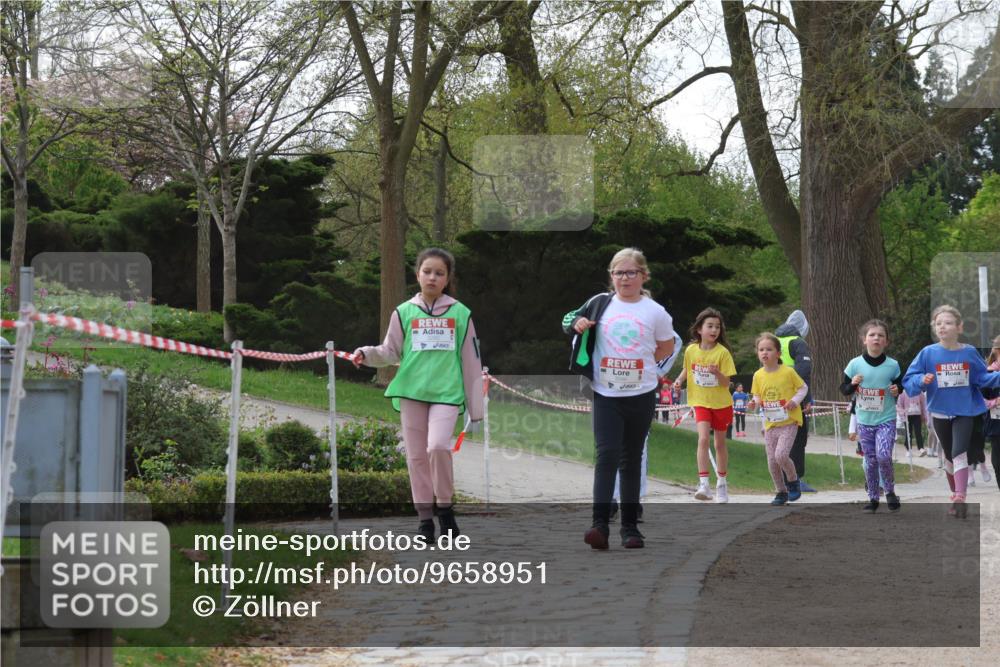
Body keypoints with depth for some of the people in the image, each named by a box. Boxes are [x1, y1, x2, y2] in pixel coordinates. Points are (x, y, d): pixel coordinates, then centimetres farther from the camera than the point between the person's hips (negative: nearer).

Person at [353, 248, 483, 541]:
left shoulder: (460, 313, 5)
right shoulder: (404, 312, 7)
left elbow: (471, 362, 7)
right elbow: (391, 351, 12)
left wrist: (476, 407, 6)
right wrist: (367, 354, -10)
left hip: (447, 393, -2)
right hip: (411, 391, 2)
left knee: (438, 446, -21)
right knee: (416, 456, 3)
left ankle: (445, 507, 0)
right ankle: (425, 517, 14)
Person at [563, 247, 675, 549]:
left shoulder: (655, 312, 0)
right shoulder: (600, 304, 1)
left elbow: (667, 347, 13)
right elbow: (570, 320, 14)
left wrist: (641, 362, 5)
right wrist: (576, 323, -7)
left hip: (641, 396, 0)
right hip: (605, 394, 0)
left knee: (632, 460, 9)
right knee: (606, 455, -11)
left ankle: (630, 526, 16)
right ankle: (600, 524, -15)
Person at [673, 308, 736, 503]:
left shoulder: (722, 352, -13)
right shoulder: (691, 350, -4)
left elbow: (726, 383, -13)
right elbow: (687, 368, 16)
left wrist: (717, 372, -32)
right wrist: (679, 379, -2)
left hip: (721, 403, -1)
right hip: (700, 401, 1)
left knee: (720, 443, 11)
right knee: (703, 438, -18)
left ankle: (722, 483, 27)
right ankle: (703, 483, -21)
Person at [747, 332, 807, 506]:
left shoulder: (788, 372, -10)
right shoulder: (758, 376, 2)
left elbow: (803, 388, 1)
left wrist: (795, 400, -16)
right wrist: (754, 403, -9)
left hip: (788, 422, -5)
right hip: (770, 423, 5)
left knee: (781, 454, -20)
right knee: (772, 461, 5)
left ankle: (793, 481, 7)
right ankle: (781, 492, 22)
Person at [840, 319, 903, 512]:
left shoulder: (892, 365, -4)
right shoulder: (855, 364, -3)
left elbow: (901, 384, 12)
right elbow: (844, 389, 4)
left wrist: (897, 390, -10)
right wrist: (852, 384, -16)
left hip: (886, 419, -2)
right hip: (864, 420, 2)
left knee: (883, 456, -16)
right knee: (870, 461, 6)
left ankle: (890, 492, 7)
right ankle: (873, 498, 19)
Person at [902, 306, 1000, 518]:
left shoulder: (969, 353, -5)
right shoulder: (928, 353, -8)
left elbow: (982, 378, 6)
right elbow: (909, 381, -6)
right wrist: (921, 381, -26)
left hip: (965, 411, -1)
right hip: (940, 413, 1)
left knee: (959, 452, -17)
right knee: (949, 456, 15)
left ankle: (960, 499, -22)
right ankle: (956, 495, 32)